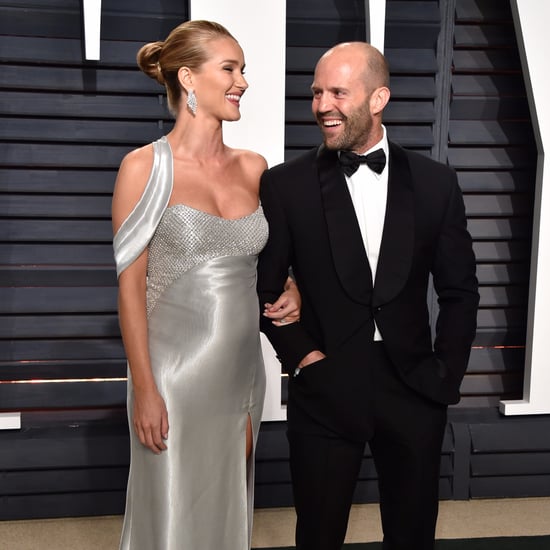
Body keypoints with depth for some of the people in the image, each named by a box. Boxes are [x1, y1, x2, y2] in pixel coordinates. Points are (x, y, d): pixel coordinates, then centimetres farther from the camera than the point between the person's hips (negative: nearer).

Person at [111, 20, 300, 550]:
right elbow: (130, 284, -9)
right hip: (175, 371, -5)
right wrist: (144, 388, -12)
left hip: (242, 367, 5)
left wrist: (291, 289, -1)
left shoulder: (253, 167, 6)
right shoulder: (145, 166, -8)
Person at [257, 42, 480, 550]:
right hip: (325, 391, -1)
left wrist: (444, 375, 0)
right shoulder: (286, 185, -3)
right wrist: (301, 355, -7)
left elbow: (460, 291, 6)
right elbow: (265, 287, 2)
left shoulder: (435, 182, 1)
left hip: (415, 389, 2)